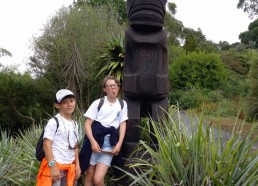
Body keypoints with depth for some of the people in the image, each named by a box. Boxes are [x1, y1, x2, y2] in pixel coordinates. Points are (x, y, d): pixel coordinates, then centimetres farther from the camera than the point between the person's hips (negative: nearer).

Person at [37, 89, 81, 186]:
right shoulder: (53, 122, -10)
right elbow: (46, 145, -14)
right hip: (56, 166, -7)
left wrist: (77, 165, 10)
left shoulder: (74, 124, 12)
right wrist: (52, 166, -19)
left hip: (70, 168, 7)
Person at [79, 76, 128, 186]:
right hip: (95, 142, 0)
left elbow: (123, 124, 8)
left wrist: (119, 144, -4)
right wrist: (93, 142, -15)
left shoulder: (122, 104, 9)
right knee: (89, 176, 6)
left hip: (109, 145, 0)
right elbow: (87, 124, -1)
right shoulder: (98, 103, 3)